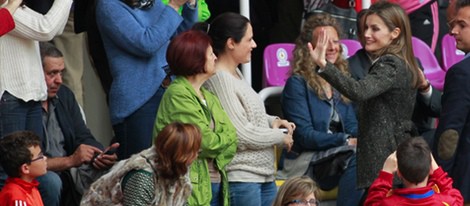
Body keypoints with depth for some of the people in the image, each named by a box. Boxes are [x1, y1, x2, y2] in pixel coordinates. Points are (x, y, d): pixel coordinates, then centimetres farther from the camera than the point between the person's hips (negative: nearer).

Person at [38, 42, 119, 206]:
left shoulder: (64, 94, 10)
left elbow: (83, 137, 13)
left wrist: (100, 154, -10)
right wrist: (70, 160, -25)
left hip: (72, 171, 6)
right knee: (51, 182, -37)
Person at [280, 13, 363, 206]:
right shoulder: (297, 84, -1)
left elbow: (353, 128, 14)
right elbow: (305, 136, -7)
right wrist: (346, 140, -16)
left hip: (341, 156, 5)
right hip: (307, 162, -5)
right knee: (357, 159, -35)